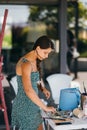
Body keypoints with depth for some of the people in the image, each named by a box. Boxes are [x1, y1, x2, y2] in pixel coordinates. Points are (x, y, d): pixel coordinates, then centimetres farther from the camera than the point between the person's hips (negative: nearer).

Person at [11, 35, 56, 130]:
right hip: (25, 107, -9)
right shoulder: (26, 64, -22)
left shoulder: (34, 61, 8)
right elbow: (28, 90, -31)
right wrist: (45, 107, -26)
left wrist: (42, 89, 3)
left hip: (31, 104, 9)